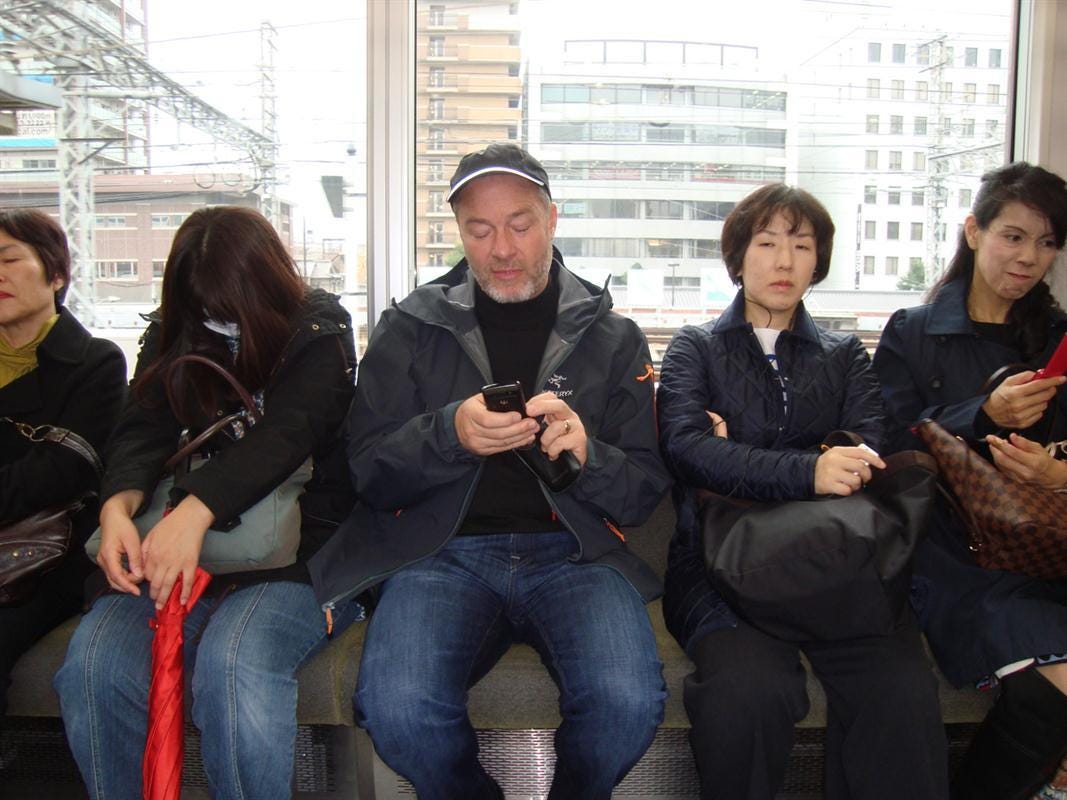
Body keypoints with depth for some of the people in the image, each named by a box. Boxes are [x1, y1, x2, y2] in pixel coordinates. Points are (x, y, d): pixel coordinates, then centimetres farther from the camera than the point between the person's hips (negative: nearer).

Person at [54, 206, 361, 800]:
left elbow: (285, 432, -17)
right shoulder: (173, 336, 14)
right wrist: (118, 506, -21)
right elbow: (142, 431, 2)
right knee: (94, 658, -23)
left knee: (232, 658, -33)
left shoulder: (319, 332, 0)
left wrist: (195, 511, -32)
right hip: (196, 548, 4)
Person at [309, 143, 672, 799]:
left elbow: (646, 492, 10)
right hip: (444, 549, 0)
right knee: (395, 709, -29)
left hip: (572, 551, 1)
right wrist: (449, 434, -13)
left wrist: (586, 454, -12)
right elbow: (368, 471, 7)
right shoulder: (410, 329, 11)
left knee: (630, 702, -28)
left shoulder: (613, 337, 12)